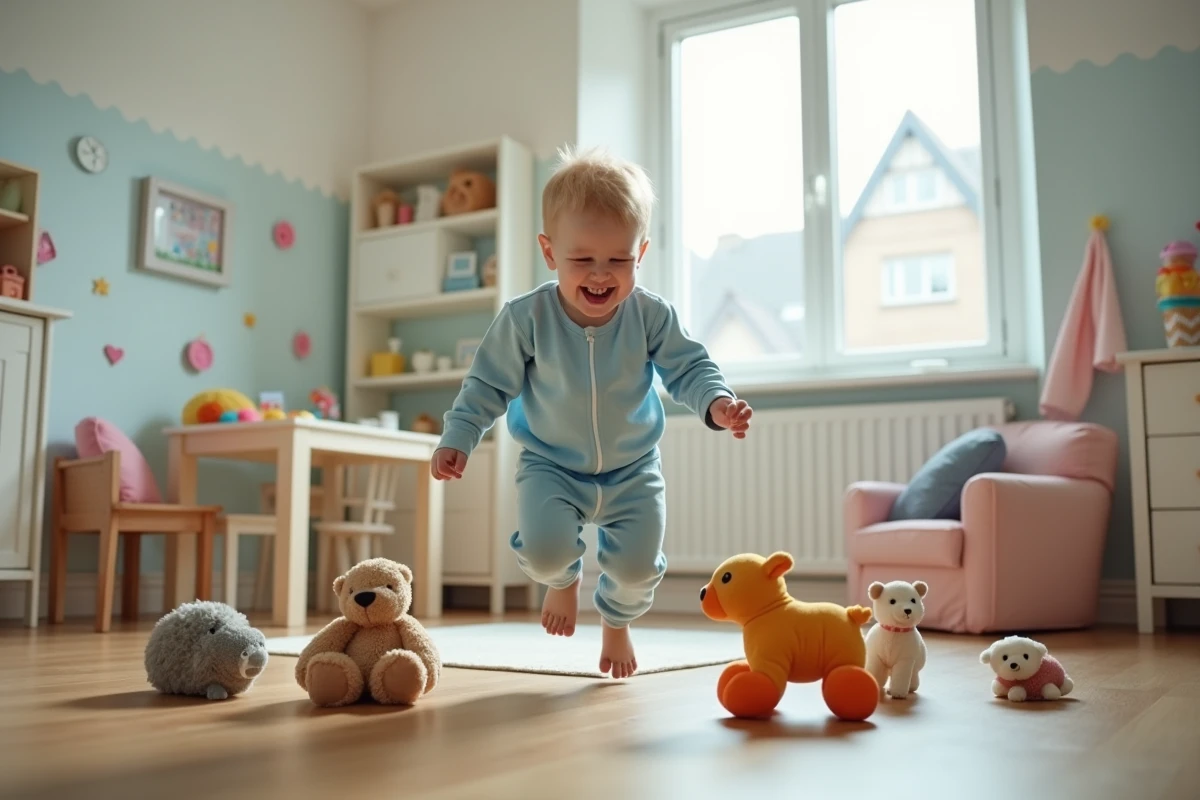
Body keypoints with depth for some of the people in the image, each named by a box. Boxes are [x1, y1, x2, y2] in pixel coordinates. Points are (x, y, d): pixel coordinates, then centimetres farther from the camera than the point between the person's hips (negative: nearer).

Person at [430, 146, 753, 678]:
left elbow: (688, 368, -10)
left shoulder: (650, 316, -16)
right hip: (551, 466, -1)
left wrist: (717, 404, -30)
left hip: (632, 470, 1)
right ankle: (564, 580, 21)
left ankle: (616, 621, 34)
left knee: (638, 564, -5)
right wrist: (457, 440, -12)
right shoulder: (526, 318, -18)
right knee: (544, 550, -22)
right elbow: (488, 384, -7)